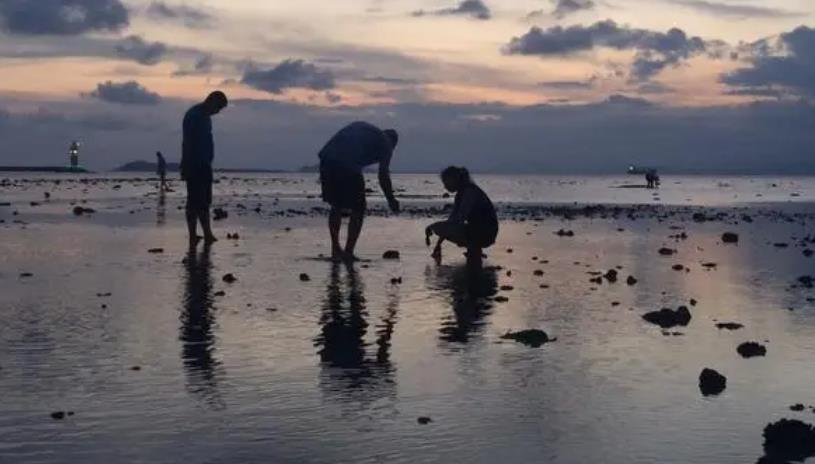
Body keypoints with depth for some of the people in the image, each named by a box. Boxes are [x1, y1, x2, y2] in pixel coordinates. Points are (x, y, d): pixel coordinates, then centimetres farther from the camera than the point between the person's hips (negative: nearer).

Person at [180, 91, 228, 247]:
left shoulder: (205, 116, 16)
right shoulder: (193, 115, -14)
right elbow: (187, 142, -18)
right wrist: (186, 167, -21)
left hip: (204, 165, 10)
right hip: (194, 166, -10)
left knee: (204, 201, 11)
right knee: (195, 201, -7)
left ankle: (208, 234, 15)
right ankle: (193, 237, -4)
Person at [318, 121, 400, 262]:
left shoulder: (359, 125, 33)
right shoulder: (386, 144, 17)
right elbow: (383, 176, 8)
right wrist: (391, 200, 18)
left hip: (326, 159, 6)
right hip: (349, 167, -6)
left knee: (336, 206, 22)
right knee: (358, 210, 12)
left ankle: (335, 250, 26)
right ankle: (348, 253, 9)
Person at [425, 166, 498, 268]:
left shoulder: (470, 191, -19)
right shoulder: (460, 194, 10)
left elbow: (459, 219, -27)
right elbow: (452, 219, 14)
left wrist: (432, 227, -22)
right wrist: (438, 245, 13)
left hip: (485, 234, -10)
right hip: (475, 230, 10)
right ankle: (474, 249, 13)